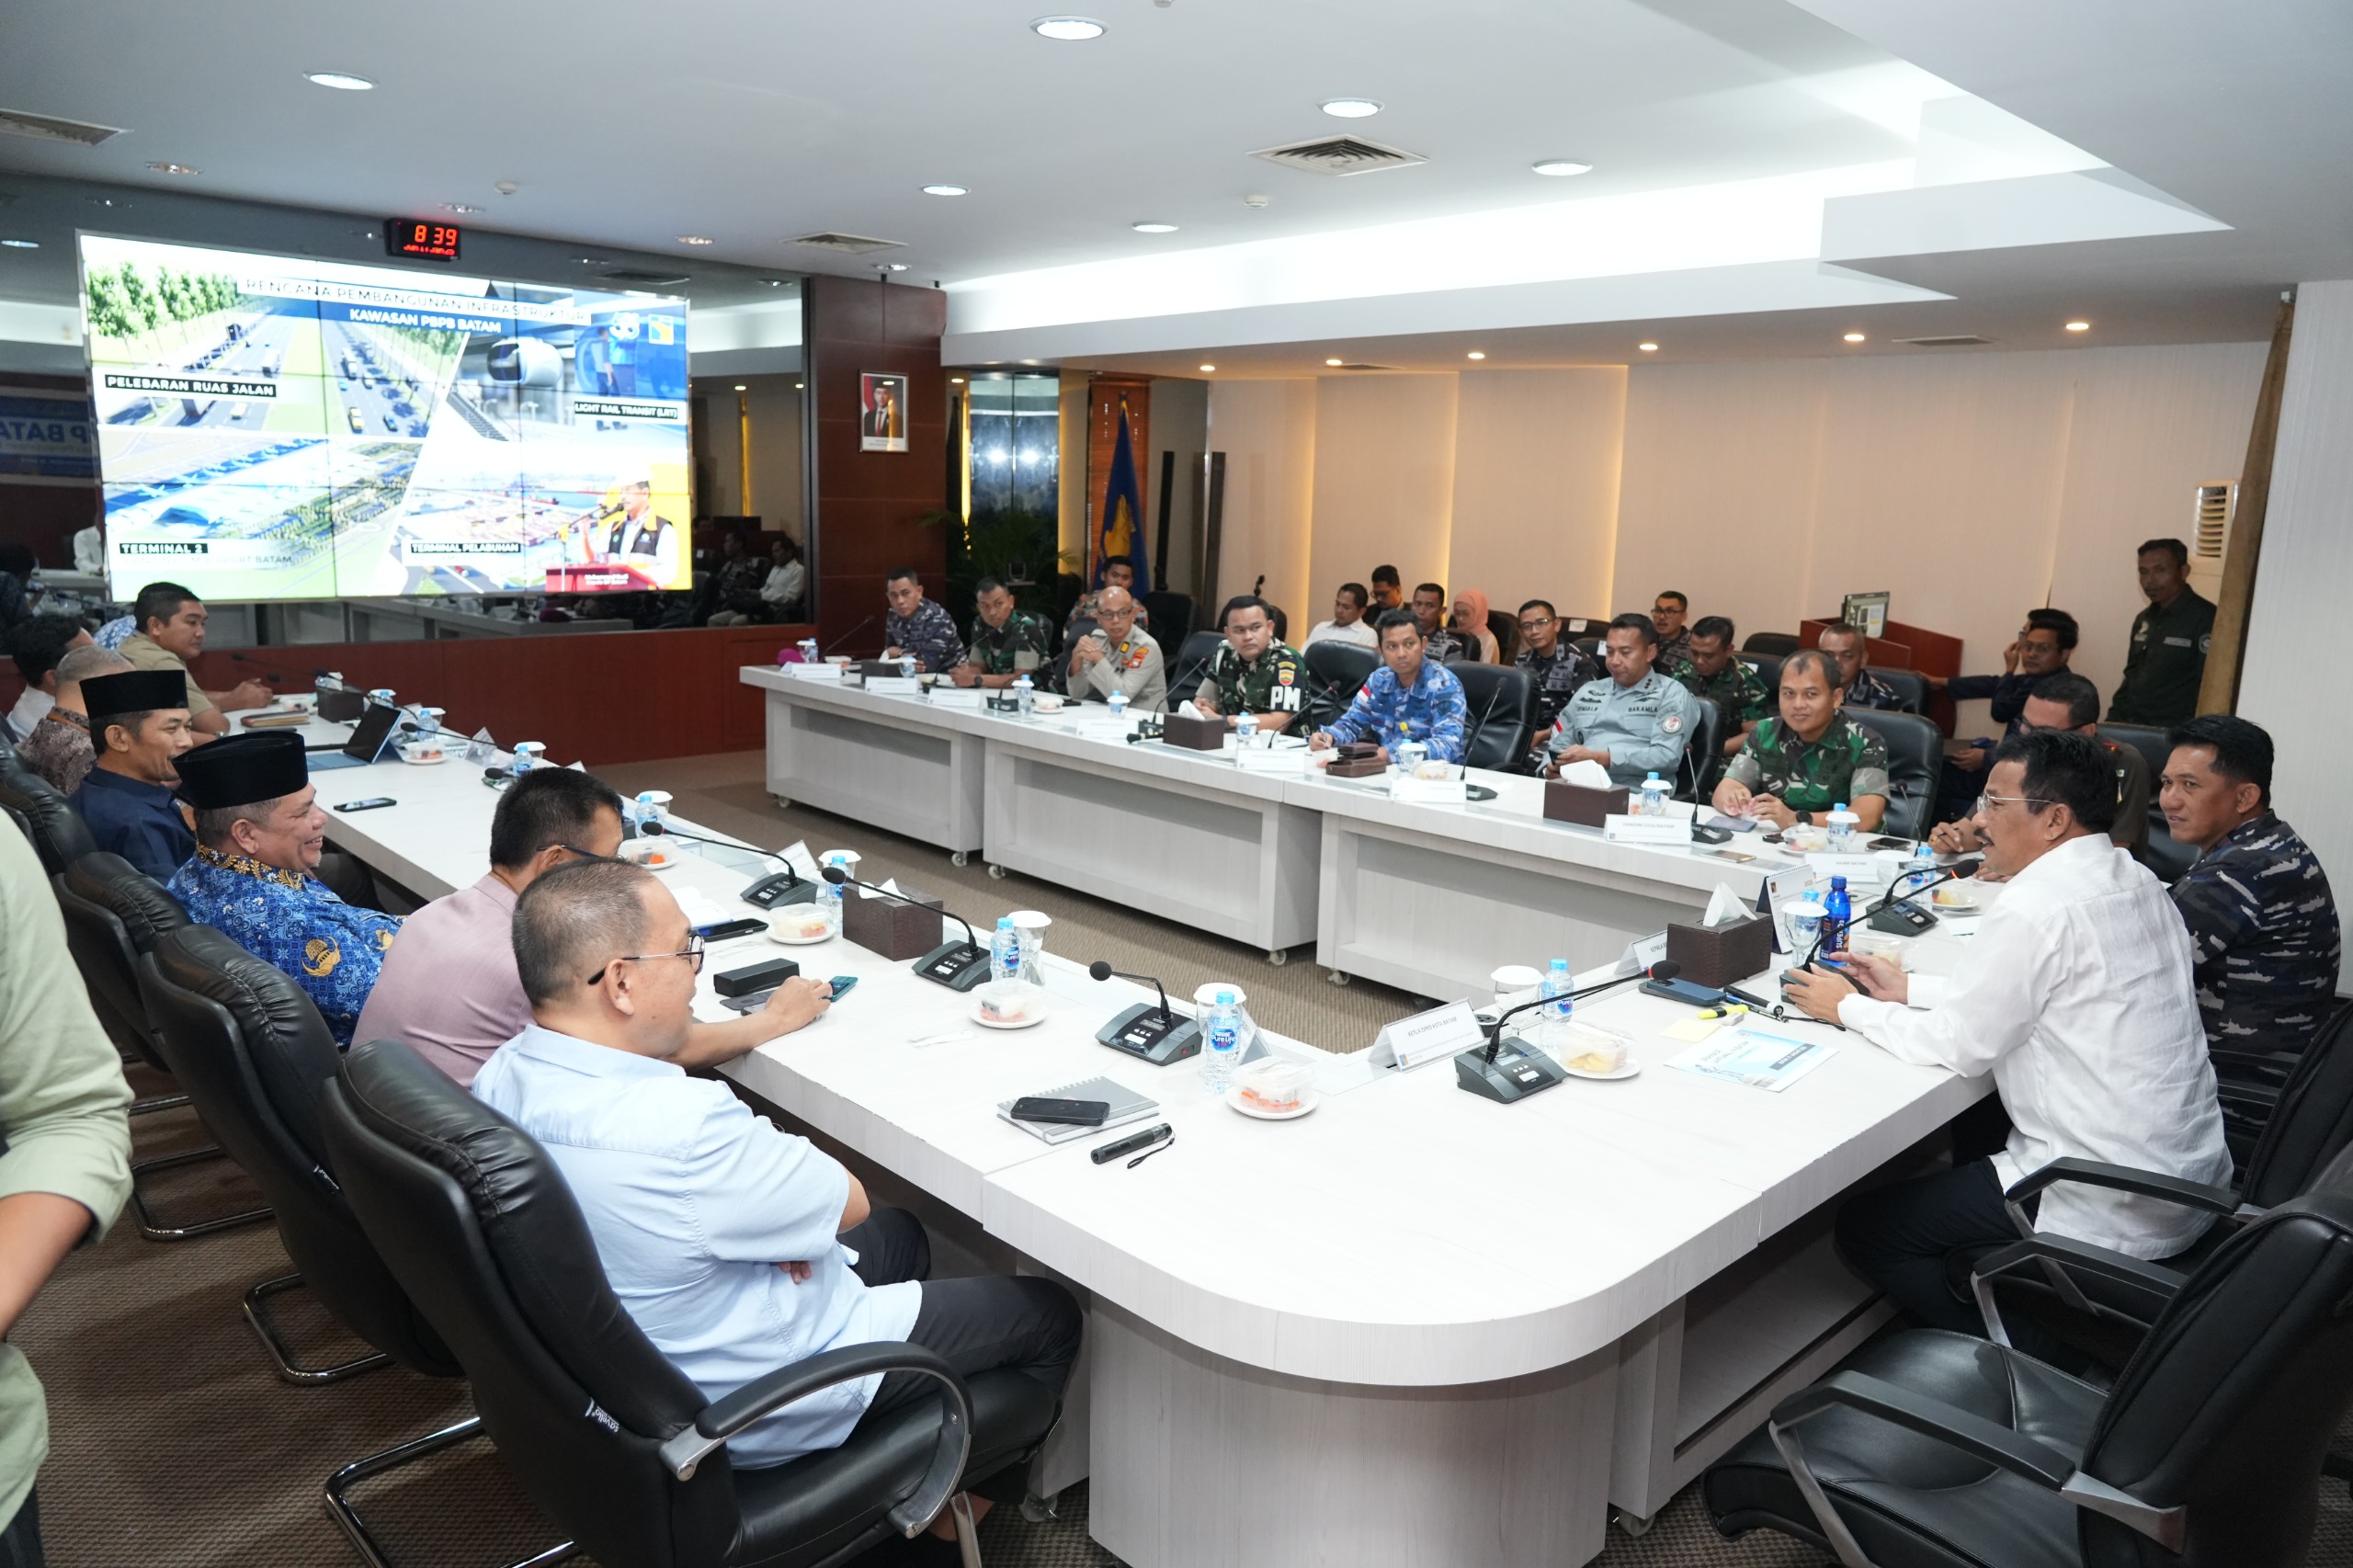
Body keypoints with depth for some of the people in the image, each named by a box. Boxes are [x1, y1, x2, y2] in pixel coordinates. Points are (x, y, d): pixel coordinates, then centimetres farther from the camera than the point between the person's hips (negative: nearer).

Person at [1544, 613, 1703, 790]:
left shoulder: (1672, 696, 6)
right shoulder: (1588, 691, 23)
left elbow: (1666, 757, -8)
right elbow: (1559, 743, 22)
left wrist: (1599, 758, -15)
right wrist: (1553, 767, -1)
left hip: (1635, 795, -4)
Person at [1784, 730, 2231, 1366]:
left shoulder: (2035, 907, -22)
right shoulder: (2134, 880, 7)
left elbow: (1960, 1045, -14)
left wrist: (1847, 1008, -1)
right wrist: (1912, 989, 15)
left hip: (2114, 1209, -9)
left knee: (1865, 1227, -1)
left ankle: (2036, 1360, 6)